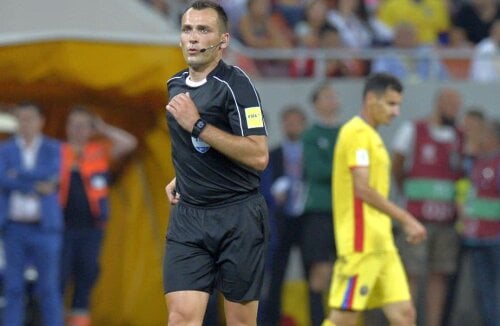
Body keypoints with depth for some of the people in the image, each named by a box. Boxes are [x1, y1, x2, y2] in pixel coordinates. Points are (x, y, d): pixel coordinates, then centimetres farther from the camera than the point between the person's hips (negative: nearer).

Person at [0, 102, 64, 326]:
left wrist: (18, 175, -9)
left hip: (45, 227, -1)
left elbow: (52, 173, -15)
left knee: (48, 288, -2)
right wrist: (37, 187, -13)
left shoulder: (54, 149, 5)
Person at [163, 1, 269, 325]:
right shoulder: (175, 85, 11)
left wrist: (199, 126, -21)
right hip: (188, 216, 5)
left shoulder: (236, 84, -11)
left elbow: (258, 156, -21)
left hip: (238, 216, -5)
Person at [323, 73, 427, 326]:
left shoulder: (370, 135, 19)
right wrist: (406, 219, -22)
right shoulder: (357, 133, -10)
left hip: (381, 243, 10)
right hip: (361, 243, -10)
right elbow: (362, 189, -20)